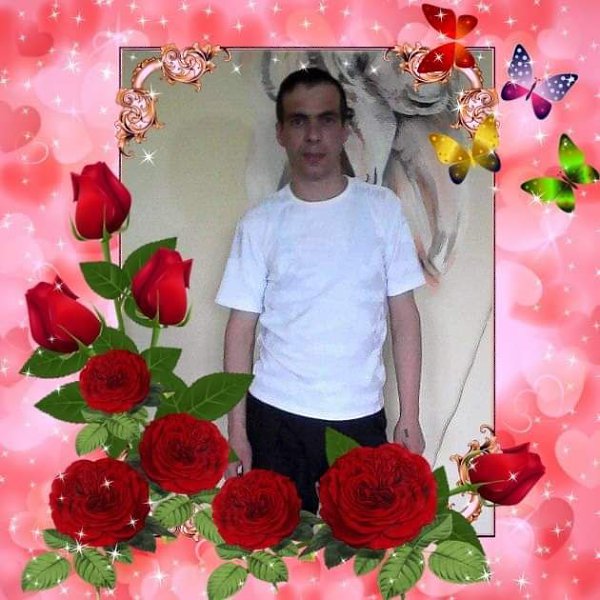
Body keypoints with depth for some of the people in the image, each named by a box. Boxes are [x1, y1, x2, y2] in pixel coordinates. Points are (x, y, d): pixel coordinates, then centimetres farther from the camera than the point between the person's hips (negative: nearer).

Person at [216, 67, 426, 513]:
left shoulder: (382, 208, -1)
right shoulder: (260, 222, -2)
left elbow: (404, 317, 1)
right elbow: (241, 329, 1)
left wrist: (410, 418, -1)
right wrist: (236, 432, -1)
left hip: (361, 416, 0)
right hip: (277, 416, 0)